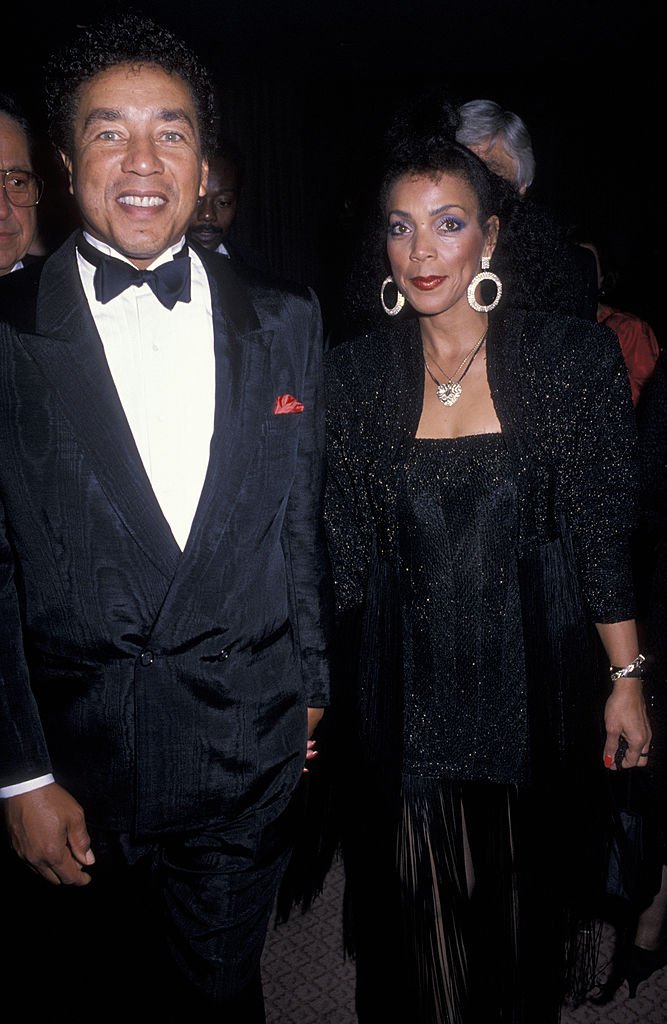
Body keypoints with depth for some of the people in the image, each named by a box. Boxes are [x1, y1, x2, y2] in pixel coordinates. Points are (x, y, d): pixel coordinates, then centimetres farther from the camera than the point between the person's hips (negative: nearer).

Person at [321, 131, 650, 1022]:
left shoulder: (576, 357, -5)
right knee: (416, 929, 14)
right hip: (405, 704, 1)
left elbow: (607, 535, -2)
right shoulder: (354, 373, -1)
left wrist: (628, 679, -1)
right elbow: (343, 555, 3)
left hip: (535, 696, 0)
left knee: (524, 919, 18)